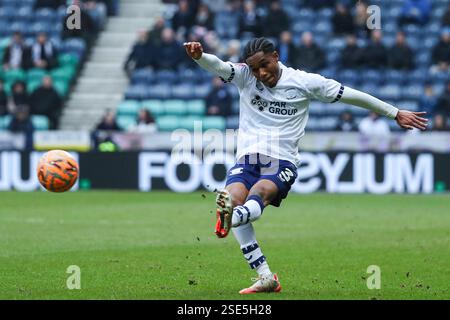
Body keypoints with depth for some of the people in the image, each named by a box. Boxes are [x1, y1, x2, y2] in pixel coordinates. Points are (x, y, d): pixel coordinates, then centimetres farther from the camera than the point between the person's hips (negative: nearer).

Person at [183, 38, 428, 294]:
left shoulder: (305, 82, 2)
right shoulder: (244, 76, 5)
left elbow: (352, 96, 9)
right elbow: (218, 66, -13)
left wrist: (396, 114, 14)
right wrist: (199, 56, -38)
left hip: (283, 163, -2)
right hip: (247, 159, 2)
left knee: (260, 191, -32)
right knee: (234, 196, -26)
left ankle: (230, 219, -67)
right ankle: (266, 277, -25)